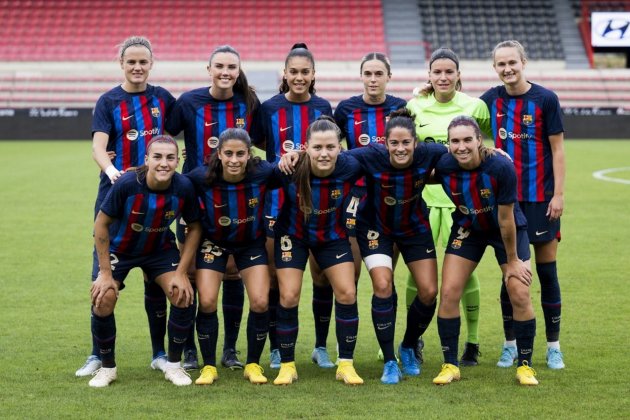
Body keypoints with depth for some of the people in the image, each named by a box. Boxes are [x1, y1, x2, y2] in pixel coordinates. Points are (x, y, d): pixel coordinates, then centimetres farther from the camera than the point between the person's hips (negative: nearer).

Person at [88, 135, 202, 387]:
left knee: (183, 296, -17)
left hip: (160, 248, 2)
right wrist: (106, 272, -19)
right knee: (103, 299, -19)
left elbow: (194, 228, -8)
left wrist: (181, 272, -14)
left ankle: (173, 365, 4)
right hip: (119, 248, -2)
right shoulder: (127, 184, -31)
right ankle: (107, 368, 5)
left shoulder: (184, 187, -24)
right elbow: (101, 223, -19)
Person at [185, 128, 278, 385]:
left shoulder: (262, 173, -25)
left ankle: (253, 365, 12)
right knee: (207, 302, -10)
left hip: (252, 243, 1)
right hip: (214, 242, 0)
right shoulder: (202, 177, -26)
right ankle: (209, 367, 9)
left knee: (260, 302, -9)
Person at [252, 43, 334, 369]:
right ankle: (276, 349, 14)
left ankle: (321, 347, 16)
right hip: (278, 201, -1)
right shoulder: (269, 108, 0)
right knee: (274, 275, 2)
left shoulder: (323, 108, 4)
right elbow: (260, 143, 10)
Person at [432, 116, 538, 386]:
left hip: (509, 230, -2)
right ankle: (450, 365, 6)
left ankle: (525, 366, 9)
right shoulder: (443, 166, -25)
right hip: (467, 229, 2)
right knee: (448, 293, -9)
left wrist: (512, 261, -14)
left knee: (520, 295, -10)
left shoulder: (501, 167, -32)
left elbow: (505, 219, -23)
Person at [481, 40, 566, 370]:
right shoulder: (491, 99, 5)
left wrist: (558, 194, -9)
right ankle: (510, 345, 16)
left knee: (547, 271, 2)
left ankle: (553, 346, 13)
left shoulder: (545, 99, -5)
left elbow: (557, 149, -4)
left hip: (541, 198, -3)